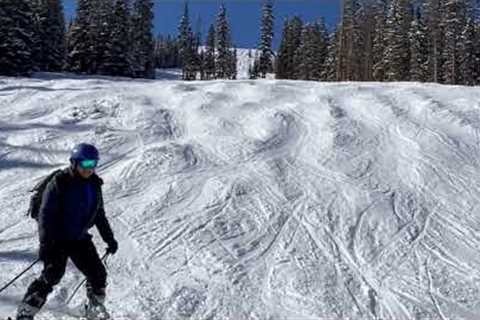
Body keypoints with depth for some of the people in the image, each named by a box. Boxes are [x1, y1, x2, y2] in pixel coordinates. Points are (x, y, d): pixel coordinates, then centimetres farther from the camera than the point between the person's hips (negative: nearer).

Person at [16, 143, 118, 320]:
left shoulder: (94, 185, 4)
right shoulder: (59, 183, -14)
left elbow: (99, 215, 15)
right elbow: (46, 214, -16)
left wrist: (109, 238, 15)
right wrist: (45, 243, -23)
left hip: (80, 239, 6)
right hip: (58, 239, -5)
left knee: (98, 274, 4)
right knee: (52, 275, -15)